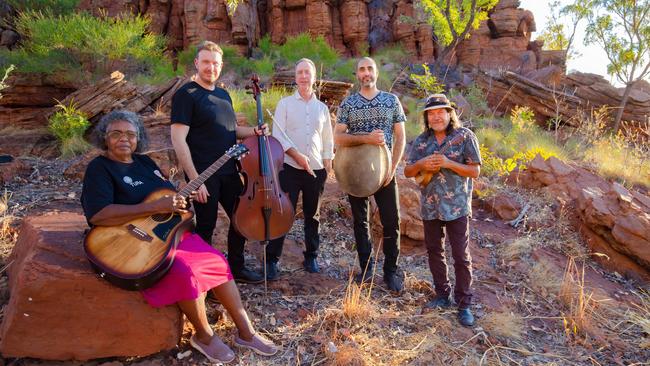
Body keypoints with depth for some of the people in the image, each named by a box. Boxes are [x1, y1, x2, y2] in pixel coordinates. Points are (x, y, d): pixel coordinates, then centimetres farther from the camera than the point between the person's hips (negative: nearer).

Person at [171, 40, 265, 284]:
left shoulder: (223, 95, 13)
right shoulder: (186, 95, -10)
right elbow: (178, 140, -16)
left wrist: (253, 131, 4)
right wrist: (194, 179, -22)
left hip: (228, 172, 8)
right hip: (204, 174, -8)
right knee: (206, 227, 3)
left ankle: (237, 268, 33)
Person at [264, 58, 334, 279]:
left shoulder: (322, 108, 14)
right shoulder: (285, 104, 4)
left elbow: (328, 139, 17)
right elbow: (278, 134, -5)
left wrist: (327, 163, 6)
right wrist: (297, 155, -16)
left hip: (316, 170, 4)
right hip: (290, 168, -3)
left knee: (313, 215, 11)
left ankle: (311, 257, 25)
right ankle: (272, 260, 3)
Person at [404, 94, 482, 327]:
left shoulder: (465, 136, -6)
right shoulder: (422, 140, 4)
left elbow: (475, 170, -8)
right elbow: (408, 172, 5)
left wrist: (448, 163, -21)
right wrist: (421, 164, -16)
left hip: (456, 207, -4)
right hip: (430, 207, 4)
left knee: (461, 257, 2)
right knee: (434, 252, 14)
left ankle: (464, 304, 16)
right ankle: (443, 295, 32)